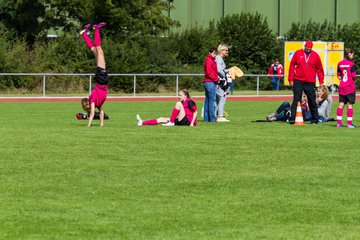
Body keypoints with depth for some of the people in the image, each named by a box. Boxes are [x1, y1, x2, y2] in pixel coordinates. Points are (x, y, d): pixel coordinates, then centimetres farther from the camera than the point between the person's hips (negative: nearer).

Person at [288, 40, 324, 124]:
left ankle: (314, 119, 14)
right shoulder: (298, 53, 3)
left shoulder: (315, 55, 4)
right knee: (296, 100, -4)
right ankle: (292, 118, -5)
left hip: (310, 82, 1)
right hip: (298, 81, -1)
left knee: (312, 101, 6)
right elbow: (292, 66, 7)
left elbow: (319, 69, 11)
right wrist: (291, 79, 3)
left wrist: (321, 81, 6)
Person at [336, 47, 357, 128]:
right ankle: (349, 123, -2)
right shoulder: (352, 64, -10)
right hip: (350, 87, -5)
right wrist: (353, 79, 8)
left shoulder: (340, 63, 6)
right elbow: (354, 76, -12)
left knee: (341, 104, 7)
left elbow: (339, 75, 9)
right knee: (350, 105, -1)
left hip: (341, 87, 5)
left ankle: (339, 122, 6)